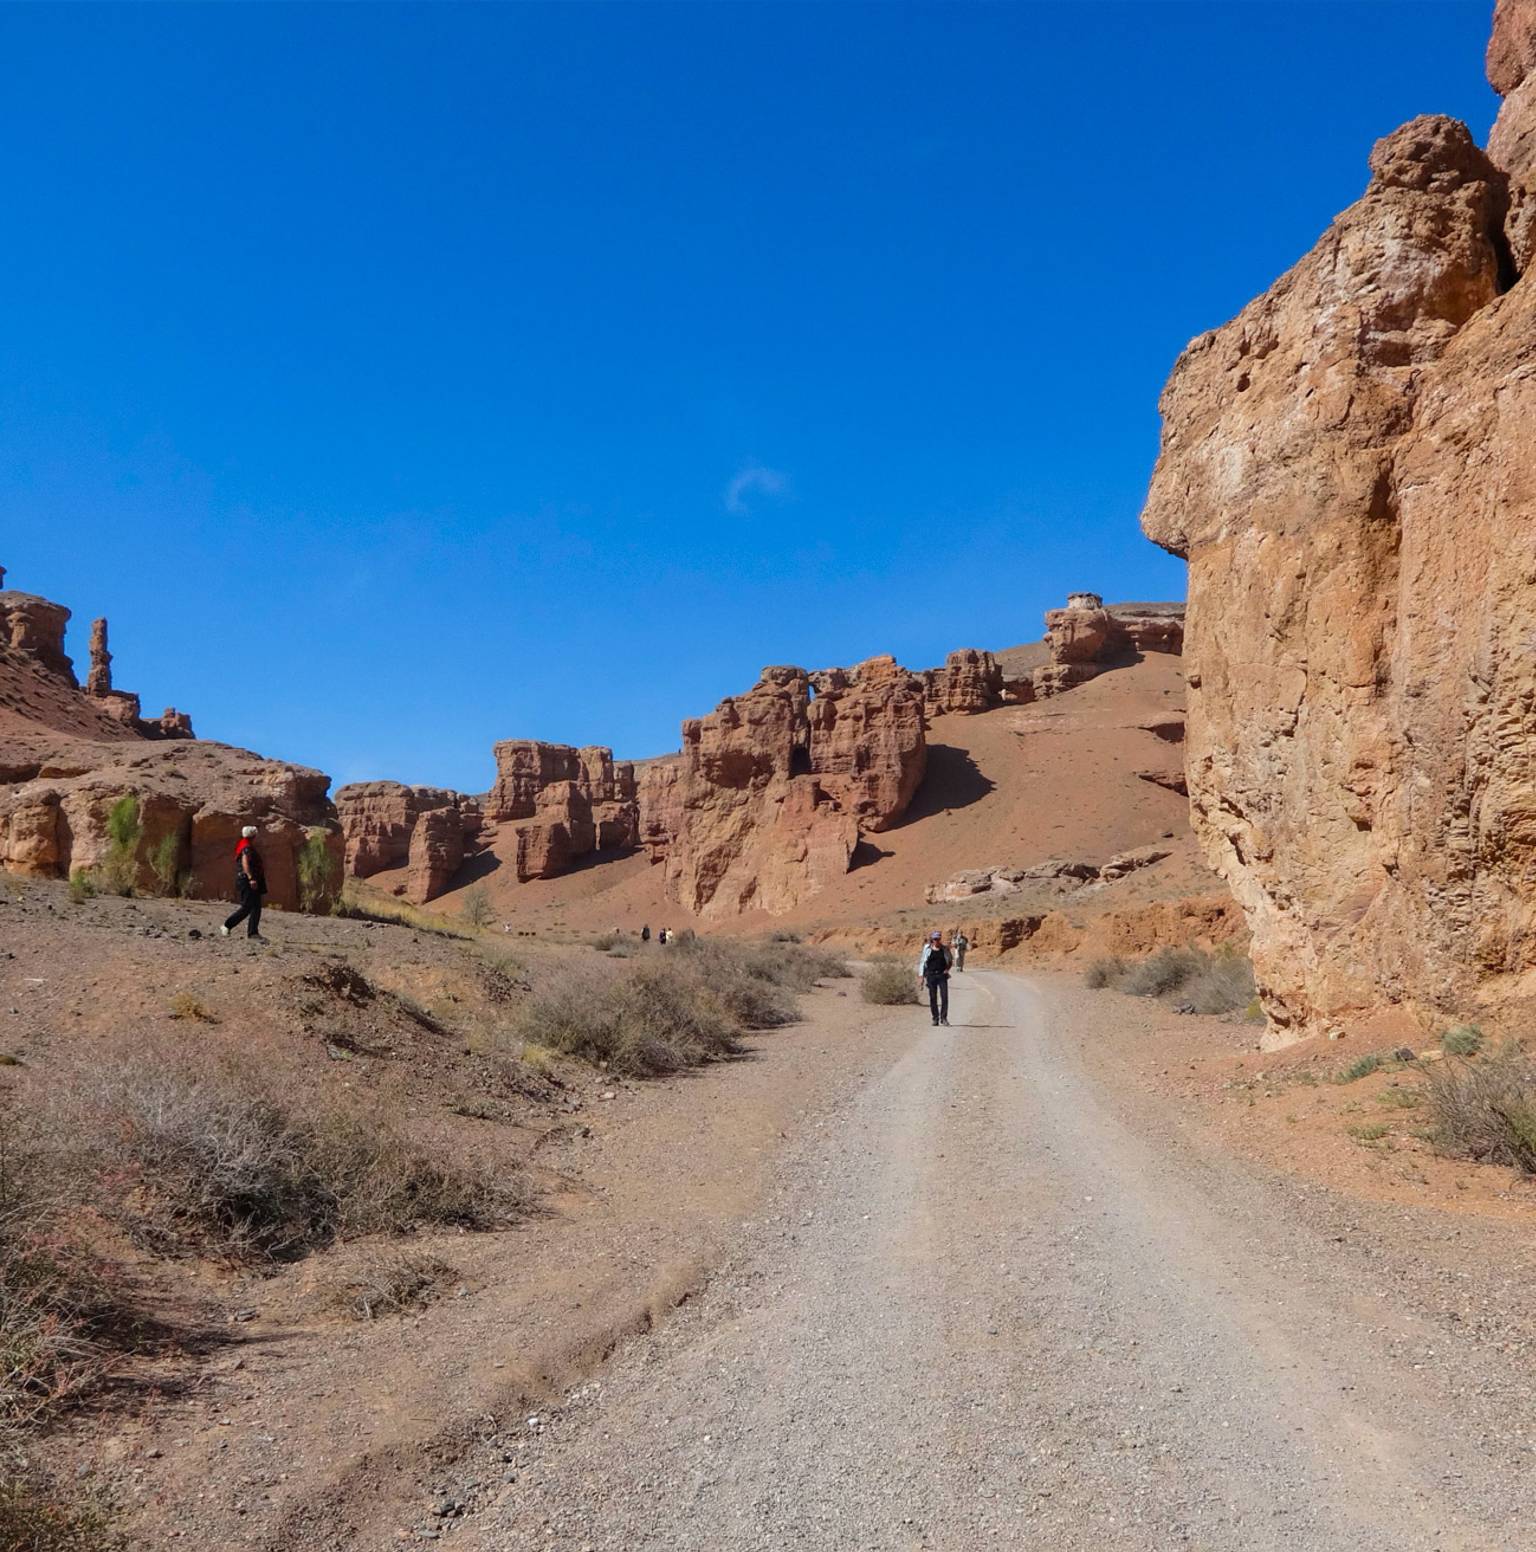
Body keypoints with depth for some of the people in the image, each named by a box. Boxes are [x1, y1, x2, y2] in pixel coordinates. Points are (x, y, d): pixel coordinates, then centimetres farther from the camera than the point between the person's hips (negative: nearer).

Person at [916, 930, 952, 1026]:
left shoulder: (945, 949, 4)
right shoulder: (927, 949, 3)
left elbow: (951, 959, 19)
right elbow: (923, 961, 8)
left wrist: (947, 969, 5)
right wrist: (921, 974, 4)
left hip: (942, 975, 0)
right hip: (931, 975, 0)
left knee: (944, 996, -8)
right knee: (933, 998, 3)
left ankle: (944, 1017, 0)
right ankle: (935, 1018, 12)